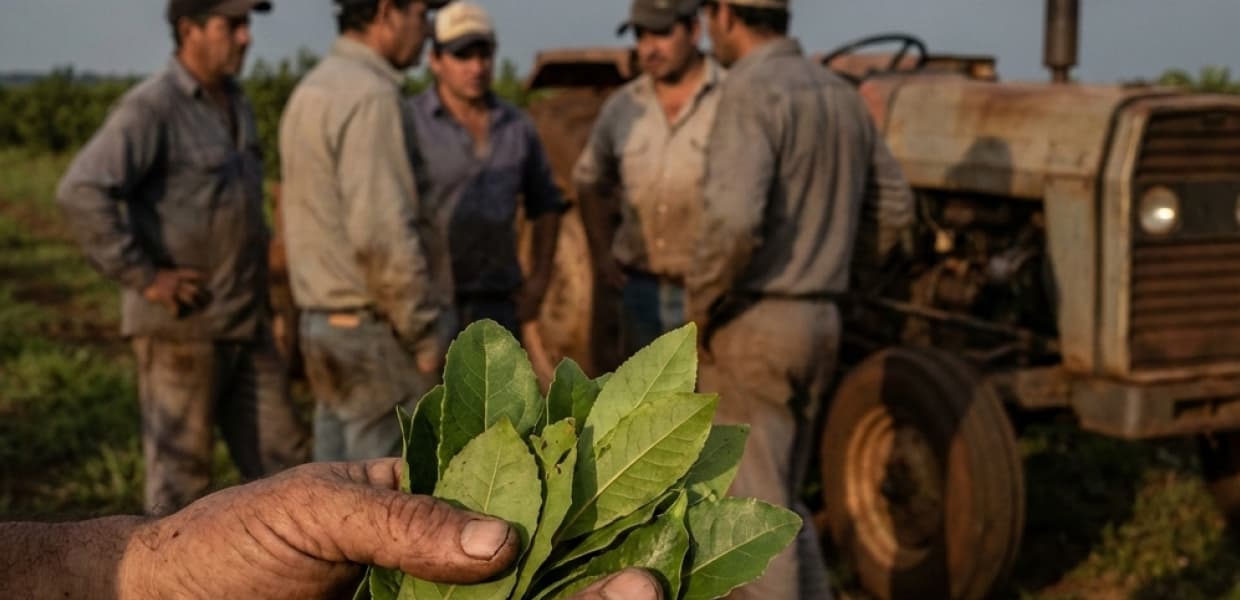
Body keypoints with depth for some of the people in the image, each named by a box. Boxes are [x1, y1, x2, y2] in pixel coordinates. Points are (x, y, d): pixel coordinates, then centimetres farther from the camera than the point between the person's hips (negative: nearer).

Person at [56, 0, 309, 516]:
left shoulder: (235, 106, 12)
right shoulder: (151, 107, -14)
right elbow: (81, 193, -25)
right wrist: (144, 277, -22)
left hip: (246, 326, 8)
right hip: (181, 326, -8)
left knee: (282, 461, 11)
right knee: (180, 472, 3)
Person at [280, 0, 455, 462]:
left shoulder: (313, 90, 14)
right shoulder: (370, 97, -17)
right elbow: (383, 234, -24)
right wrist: (426, 336, -17)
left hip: (326, 320, 10)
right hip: (378, 335, -10)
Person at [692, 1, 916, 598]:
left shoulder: (749, 95, -18)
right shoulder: (839, 95, 10)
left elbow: (733, 222, -33)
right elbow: (895, 208, 20)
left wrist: (701, 307, -15)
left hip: (749, 329, -8)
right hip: (811, 323, 8)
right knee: (773, 503, 19)